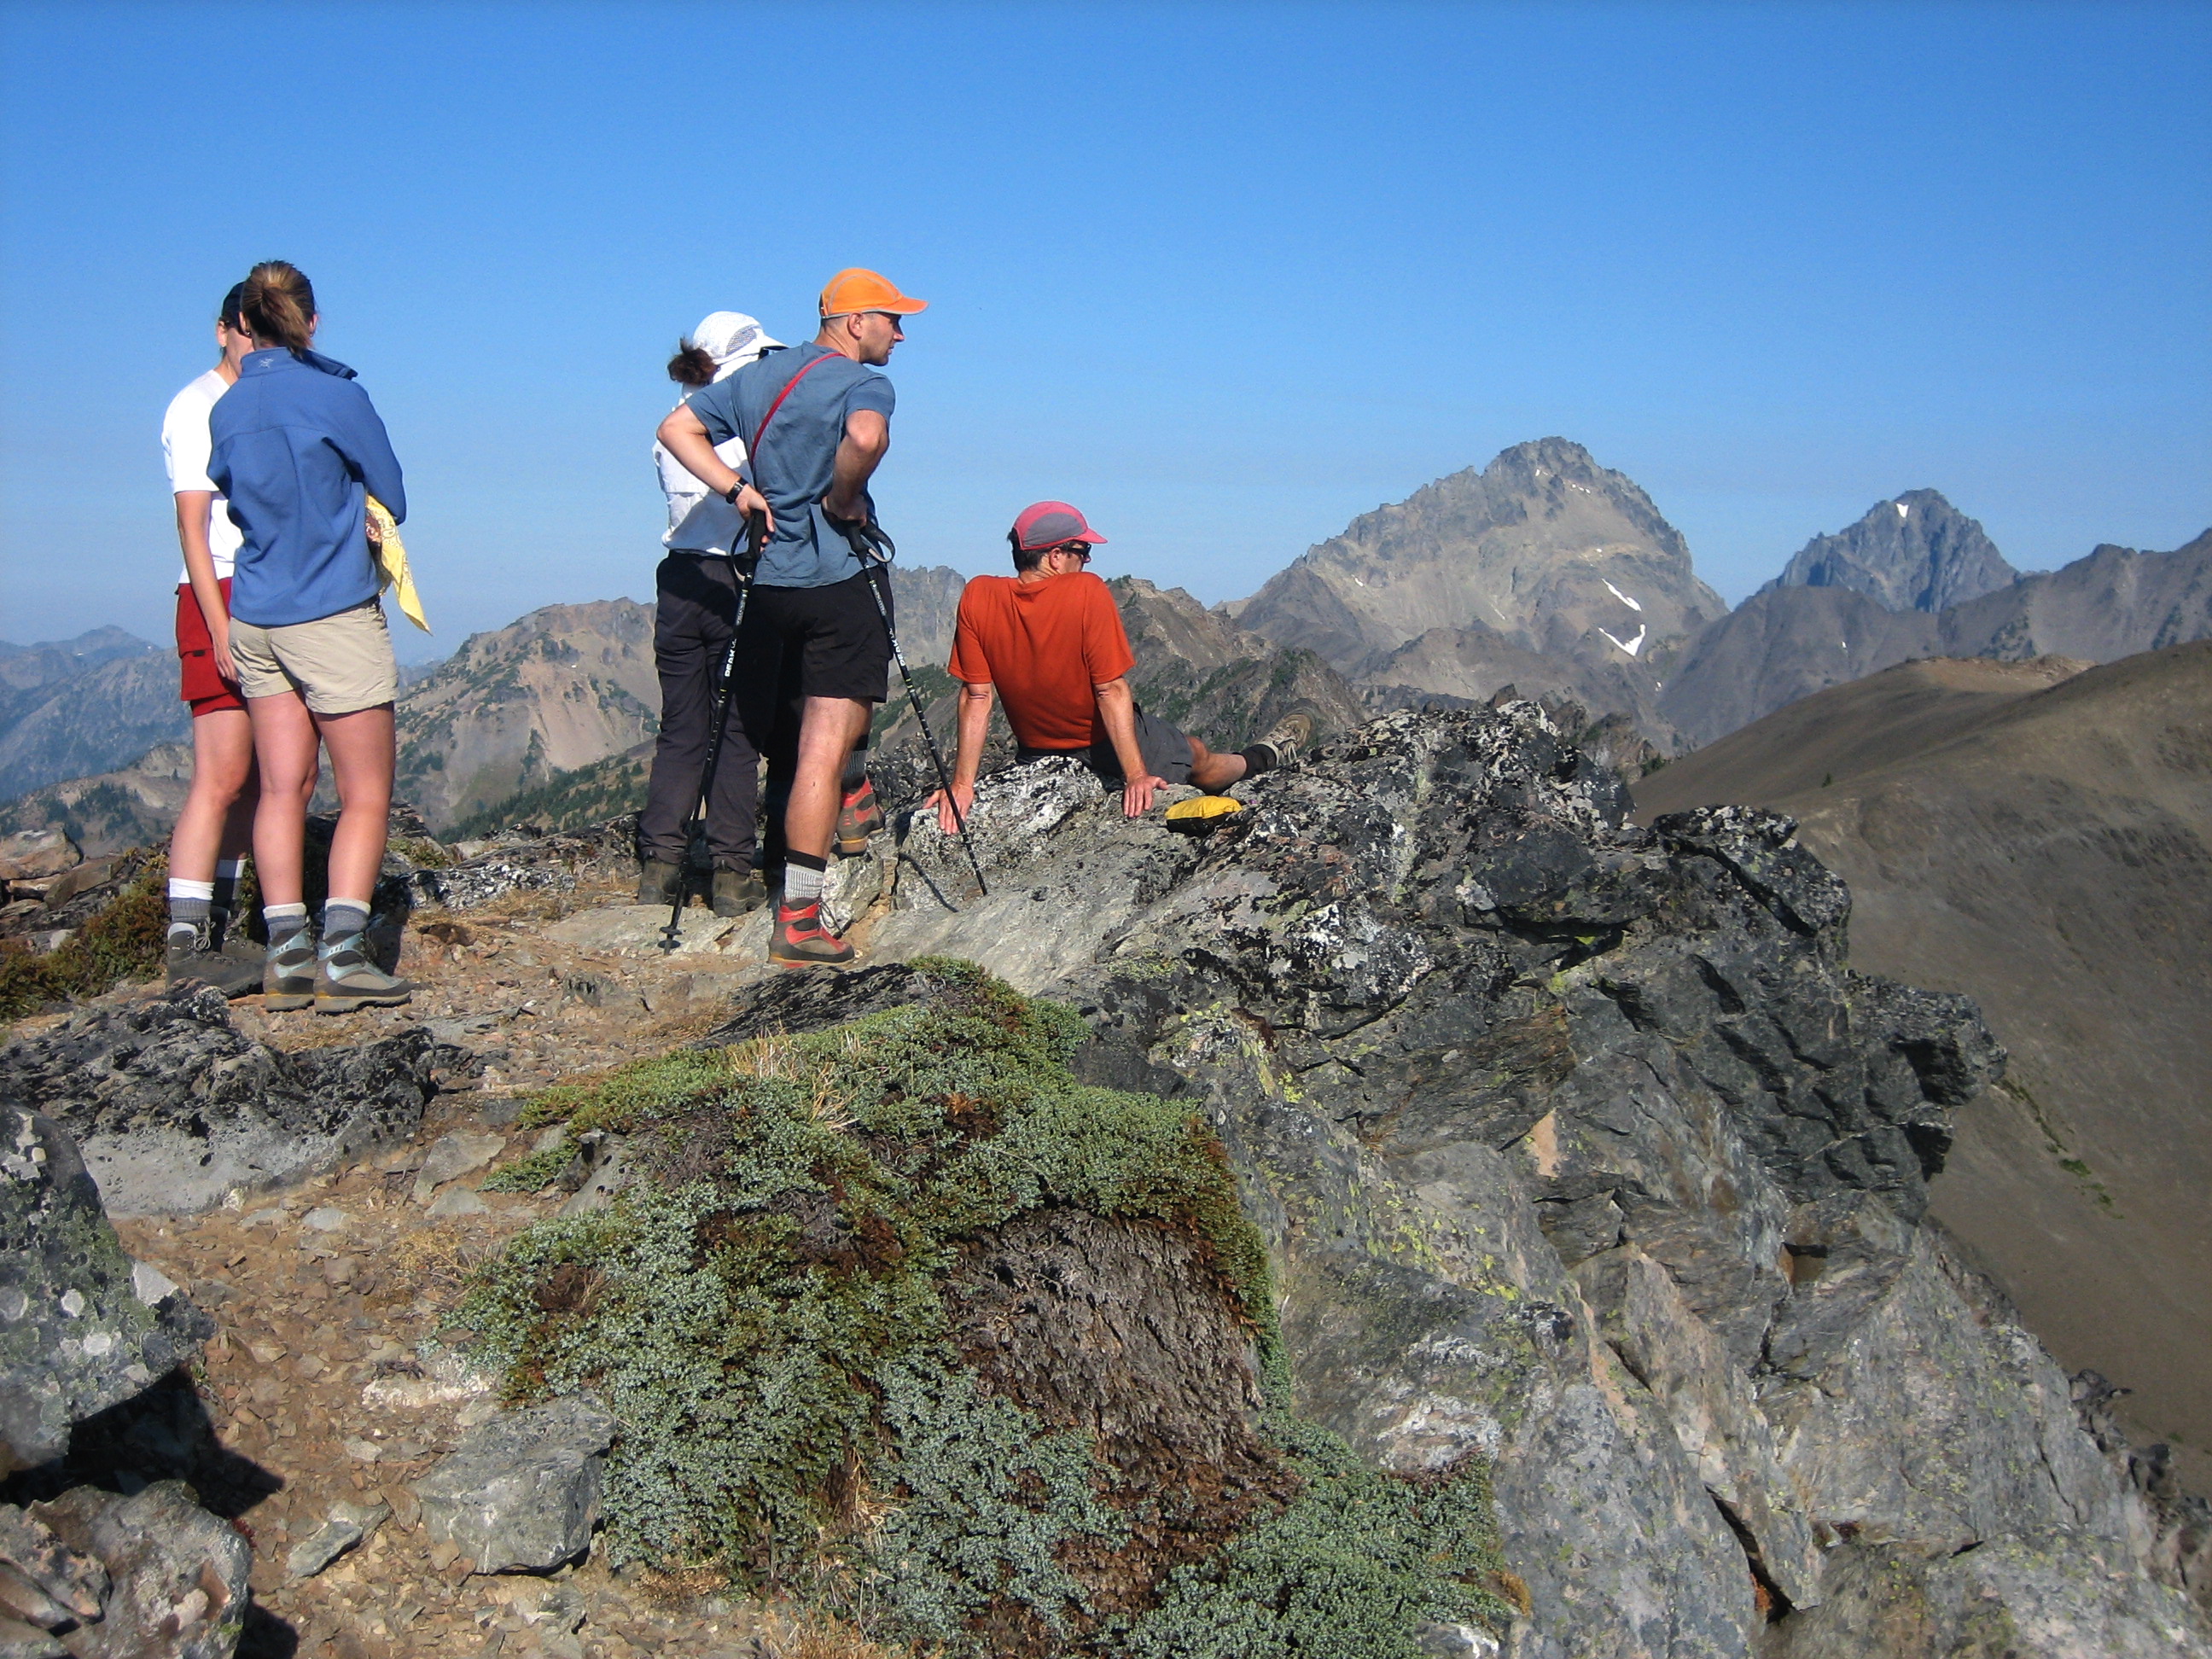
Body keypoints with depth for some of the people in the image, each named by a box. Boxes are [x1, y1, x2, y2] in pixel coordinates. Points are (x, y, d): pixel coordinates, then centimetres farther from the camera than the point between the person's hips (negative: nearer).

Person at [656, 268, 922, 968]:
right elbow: (867, 438, -31)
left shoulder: (755, 376, 14)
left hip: (768, 581, 7)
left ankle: (845, 802, 35)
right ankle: (797, 918, -8)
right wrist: (842, 498, -14)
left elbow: (676, 427, 12)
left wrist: (735, 487, 5)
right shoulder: (862, 383, -8)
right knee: (825, 745, -6)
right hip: (839, 577, -7)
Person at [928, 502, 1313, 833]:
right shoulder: (1087, 593, -26)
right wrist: (1137, 776, -21)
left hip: (1035, 756, 4)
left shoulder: (977, 598, -15)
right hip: (1105, 749, -3)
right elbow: (1111, 690, -25)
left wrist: (962, 784, -12)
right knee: (1199, 759, 28)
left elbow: (976, 697, -14)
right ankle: (1262, 757, 53)